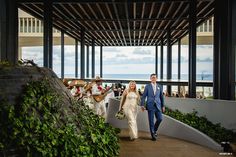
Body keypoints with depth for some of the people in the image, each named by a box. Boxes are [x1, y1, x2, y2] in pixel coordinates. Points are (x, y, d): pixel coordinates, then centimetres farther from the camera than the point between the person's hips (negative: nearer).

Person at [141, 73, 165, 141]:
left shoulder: (159, 87, 9)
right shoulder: (147, 86, 1)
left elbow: (161, 97, 12)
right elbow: (144, 96, -1)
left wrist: (163, 106, 10)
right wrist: (142, 105, -10)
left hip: (158, 105, 3)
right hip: (150, 106, -3)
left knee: (160, 118, -3)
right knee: (151, 120, 0)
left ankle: (155, 130, 24)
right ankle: (153, 135, 12)